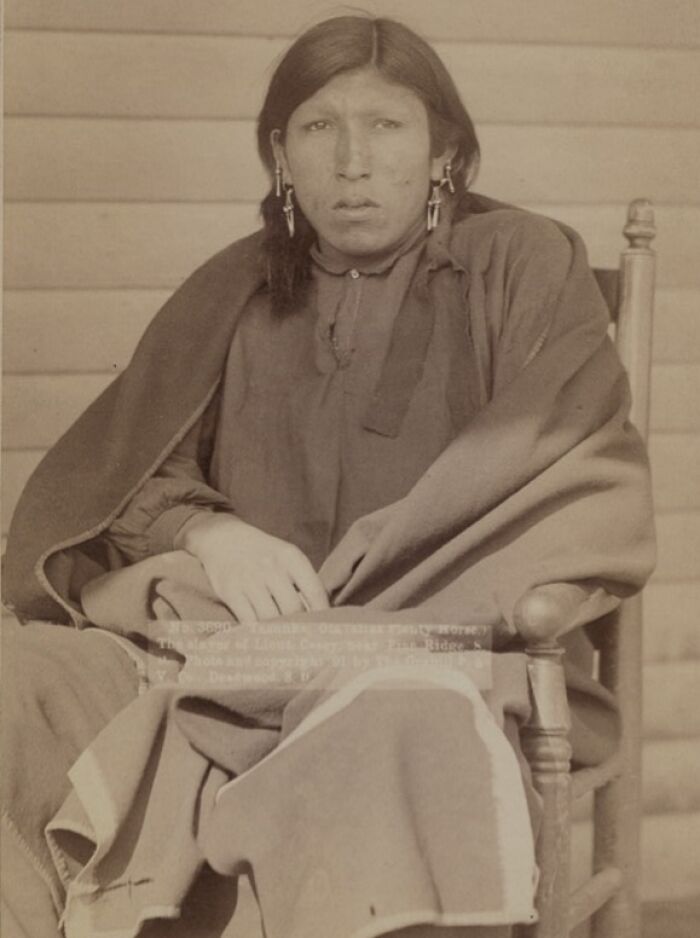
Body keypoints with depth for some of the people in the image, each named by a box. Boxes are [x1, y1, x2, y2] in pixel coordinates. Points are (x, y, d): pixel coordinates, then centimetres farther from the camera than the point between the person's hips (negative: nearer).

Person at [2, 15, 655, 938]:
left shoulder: (525, 268, 5)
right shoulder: (232, 292, 16)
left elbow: (584, 495, -5)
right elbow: (110, 469, 9)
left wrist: (364, 619, -16)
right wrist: (204, 533, -16)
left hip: (446, 660, -3)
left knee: (397, 721, -39)